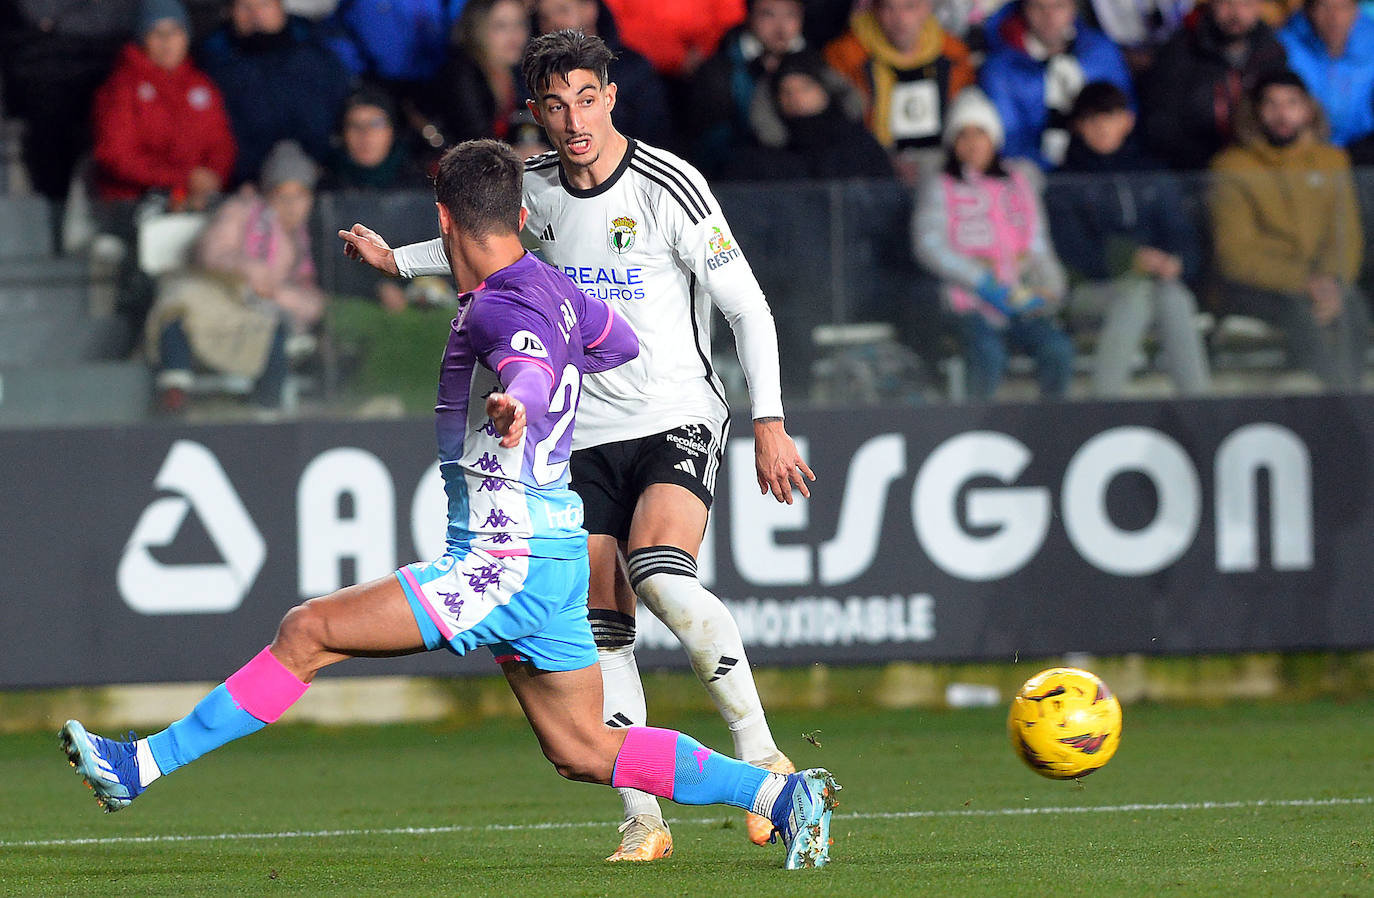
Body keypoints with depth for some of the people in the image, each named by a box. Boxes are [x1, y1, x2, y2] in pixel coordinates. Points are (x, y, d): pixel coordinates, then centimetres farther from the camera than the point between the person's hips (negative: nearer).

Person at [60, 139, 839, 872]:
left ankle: (142, 766, -7)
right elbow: (620, 343, 31)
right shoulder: (552, 288, 12)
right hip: (552, 560, 9)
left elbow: (535, 364, -37)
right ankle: (782, 793, 6)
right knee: (582, 751, 13)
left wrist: (515, 404, -61)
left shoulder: (501, 310, -15)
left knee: (308, 633, -8)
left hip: (505, 561, -9)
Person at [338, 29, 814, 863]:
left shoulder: (668, 186, -11)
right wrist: (397, 259, 24)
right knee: (604, 631, -3)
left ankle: (761, 755, -22)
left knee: (660, 575, -30)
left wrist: (770, 425, -13)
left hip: (680, 421, -5)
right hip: (587, 439, 5)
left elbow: (749, 307, -8)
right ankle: (643, 819, 1)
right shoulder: (535, 187, 6)